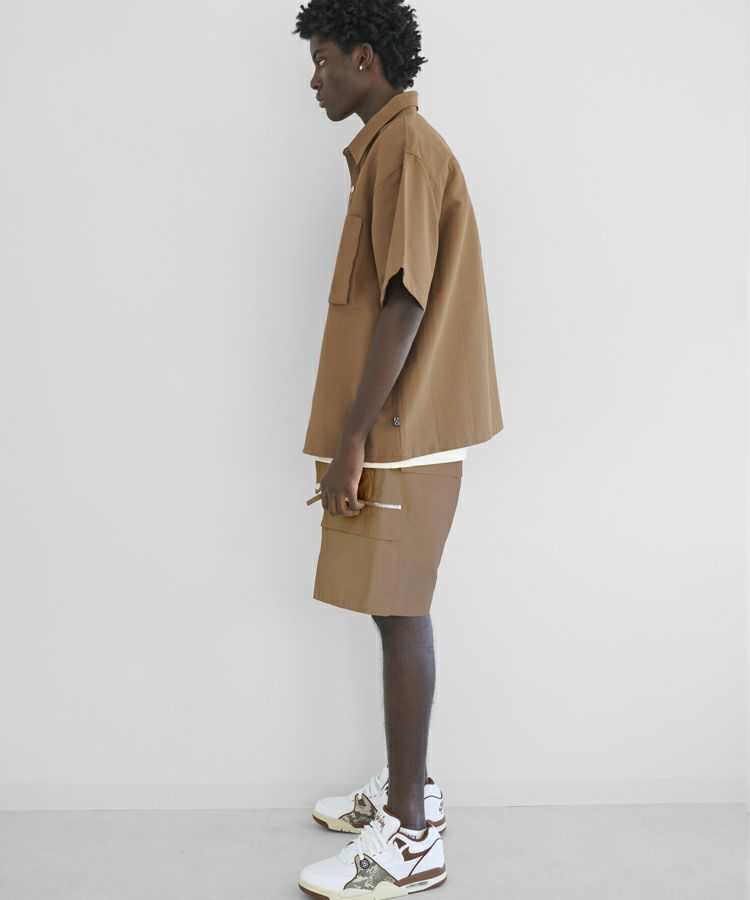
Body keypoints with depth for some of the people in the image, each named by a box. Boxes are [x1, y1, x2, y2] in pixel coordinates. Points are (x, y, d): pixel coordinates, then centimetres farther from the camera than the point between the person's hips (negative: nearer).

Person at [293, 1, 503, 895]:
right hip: (393, 430, 10)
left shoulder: (406, 149, -13)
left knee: (398, 612, -5)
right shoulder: (388, 150, 19)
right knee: (395, 609, 15)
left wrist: (352, 438, -22)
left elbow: (405, 302, -21)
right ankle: (407, 787, 29)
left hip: (398, 435, -10)